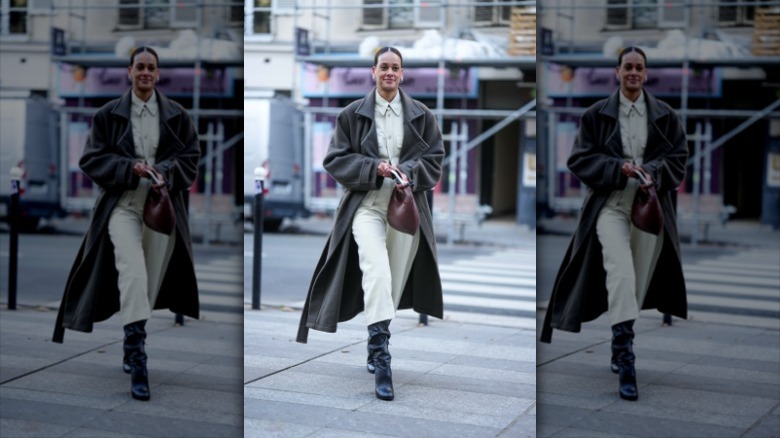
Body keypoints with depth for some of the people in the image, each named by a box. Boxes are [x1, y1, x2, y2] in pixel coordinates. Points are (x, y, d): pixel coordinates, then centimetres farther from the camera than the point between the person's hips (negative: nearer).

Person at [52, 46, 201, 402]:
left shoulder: (176, 116, 7)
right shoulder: (109, 114, 4)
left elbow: (191, 157, 10)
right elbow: (92, 159, 3)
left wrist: (166, 172, -10)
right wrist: (130, 168, -12)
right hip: (122, 204, -2)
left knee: (151, 279, 5)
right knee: (132, 272, -22)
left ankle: (131, 352, 23)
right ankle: (138, 358, -25)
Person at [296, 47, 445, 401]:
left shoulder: (421, 115, 9)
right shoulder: (353, 114, 5)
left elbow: (435, 158, 11)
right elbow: (335, 160, 4)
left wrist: (410, 172, -10)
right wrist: (374, 168, -11)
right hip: (367, 204, -3)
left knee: (395, 280, 5)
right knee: (376, 271, -24)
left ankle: (376, 351, 24)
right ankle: (381, 357, -27)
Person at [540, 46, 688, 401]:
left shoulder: (664, 116, 8)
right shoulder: (597, 114, 3)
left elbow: (678, 157, 9)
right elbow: (580, 159, 2)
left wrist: (653, 173, -11)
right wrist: (618, 168, -13)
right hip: (610, 204, -3)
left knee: (639, 280, 6)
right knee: (620, 273, -21)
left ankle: (619, 354, 24)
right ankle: (626, 361, -25)